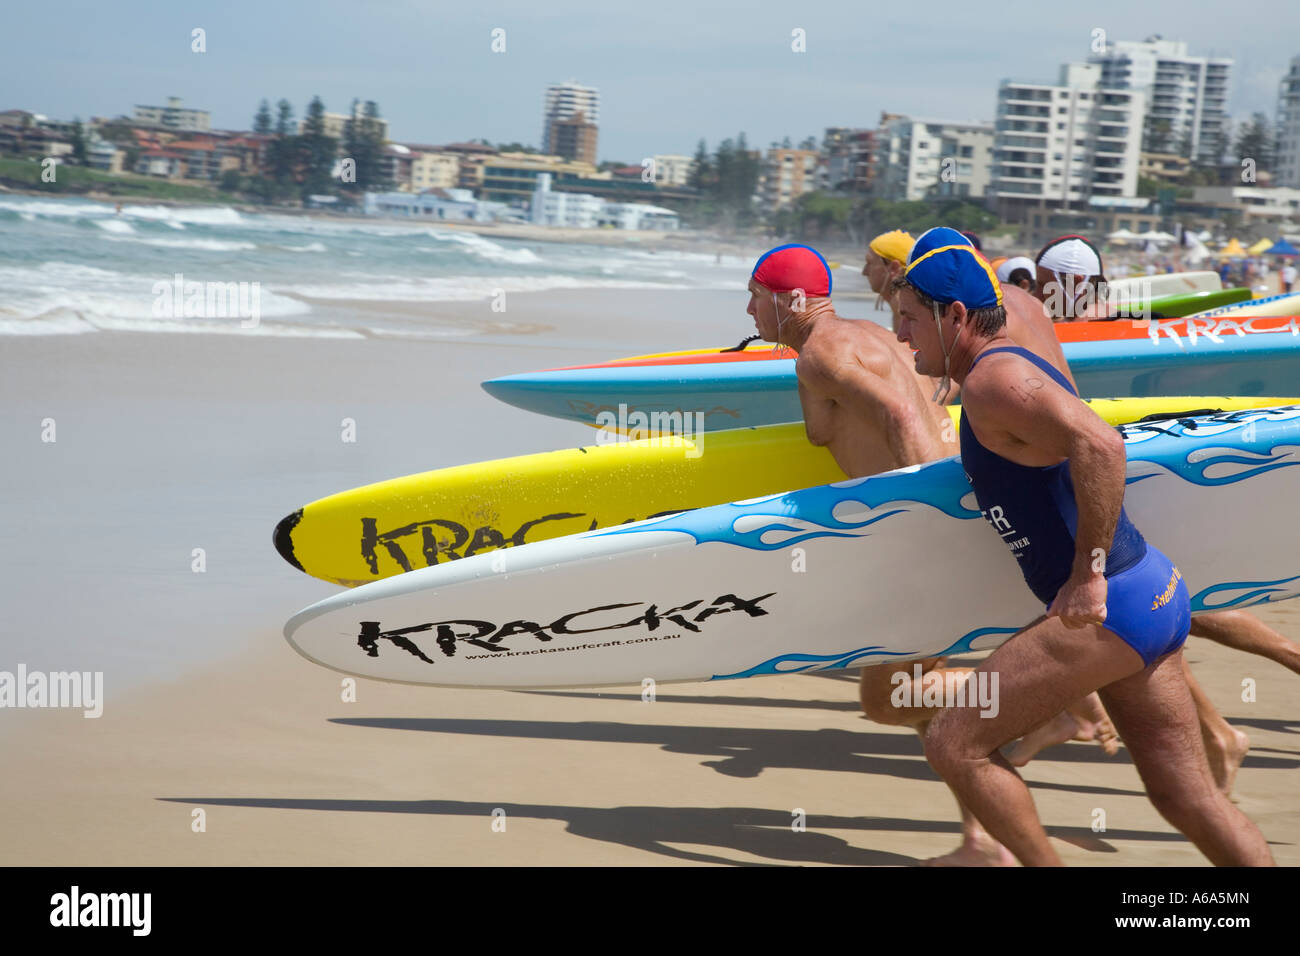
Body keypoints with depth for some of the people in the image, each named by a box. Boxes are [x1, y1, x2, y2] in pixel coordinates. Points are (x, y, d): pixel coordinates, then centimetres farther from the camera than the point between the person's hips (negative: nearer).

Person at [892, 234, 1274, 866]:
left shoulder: (992, 381, -14)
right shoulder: (1017, 365, 17)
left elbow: (1099, 445, -30)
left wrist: (1088, 574, -26)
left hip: (1107, 610, -10)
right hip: (1157, 596, 10)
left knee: (954, 745, -4)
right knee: (1188, 797, 12)